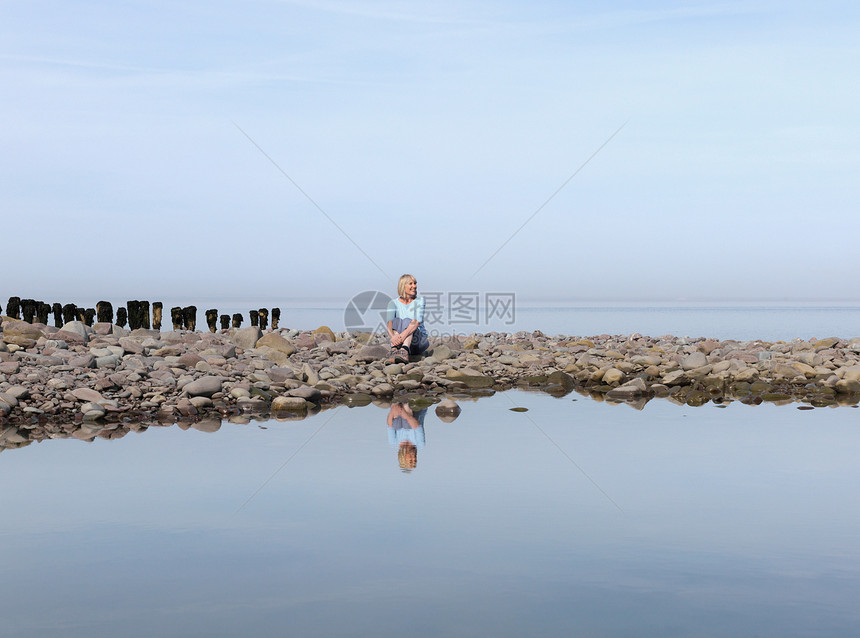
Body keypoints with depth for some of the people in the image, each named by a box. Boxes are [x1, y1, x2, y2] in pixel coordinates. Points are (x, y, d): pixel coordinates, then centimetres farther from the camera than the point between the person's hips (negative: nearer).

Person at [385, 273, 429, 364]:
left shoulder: (419, 301, -1)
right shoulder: (393, 303, 2)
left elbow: (417, 322, -20)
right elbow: (389, 322, -17)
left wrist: (404, 334, -40)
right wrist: (392, 336, -40)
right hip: (400, 342, 1)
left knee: (407, 321, -29)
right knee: (396, 321, -26)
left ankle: (404, 351, -60)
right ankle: (394, 350, -53)